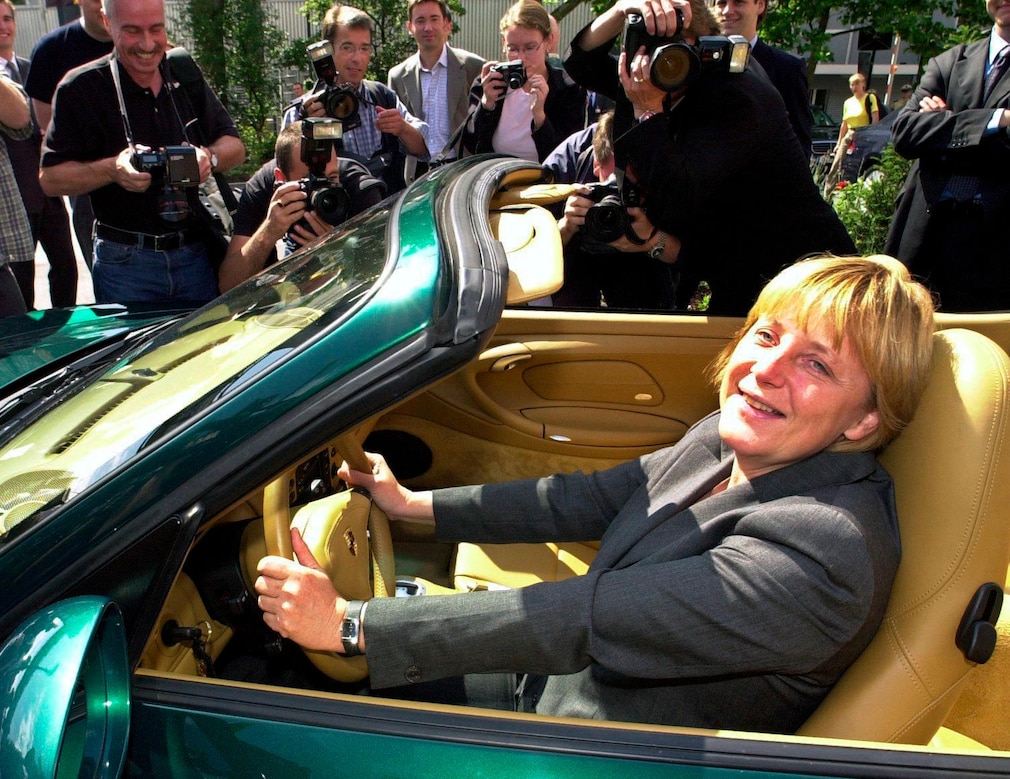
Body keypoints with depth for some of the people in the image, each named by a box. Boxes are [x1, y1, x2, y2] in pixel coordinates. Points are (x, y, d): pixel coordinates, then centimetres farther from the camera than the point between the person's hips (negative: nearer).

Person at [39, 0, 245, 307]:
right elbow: (50, 178, -7)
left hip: (198, 255, 3)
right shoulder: (81, 89, -5)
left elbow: (235, 147, 9)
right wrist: (112, 169, -25)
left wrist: (210, 156, -14)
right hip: (125, 262, -3)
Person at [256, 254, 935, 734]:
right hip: (569, 676, 7)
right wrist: (416, 505, 4)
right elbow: (585, 501, 2)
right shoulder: (726, 443, -8)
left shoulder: (821, 550, -34)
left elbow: (587, 620, -37)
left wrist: (349, 623, -33)